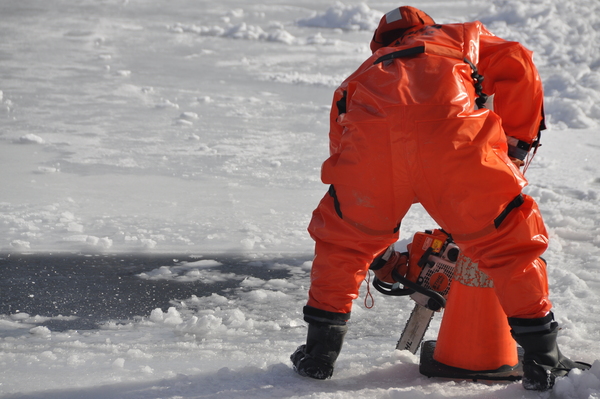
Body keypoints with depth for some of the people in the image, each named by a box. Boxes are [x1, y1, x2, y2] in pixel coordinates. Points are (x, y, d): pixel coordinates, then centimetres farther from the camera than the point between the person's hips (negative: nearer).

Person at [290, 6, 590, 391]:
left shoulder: (365, 72, 43)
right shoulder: (465, 38, 39)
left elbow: (342, 164, 42)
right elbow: (515, 64, 18)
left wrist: (382, 260, 50)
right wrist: (517, 144, 27)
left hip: (369, 136, 2)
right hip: (452, 133, -2)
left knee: (342, 238, 26)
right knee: (508, 239, 13)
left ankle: (320, 352, 31)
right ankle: (543, 359, 15)